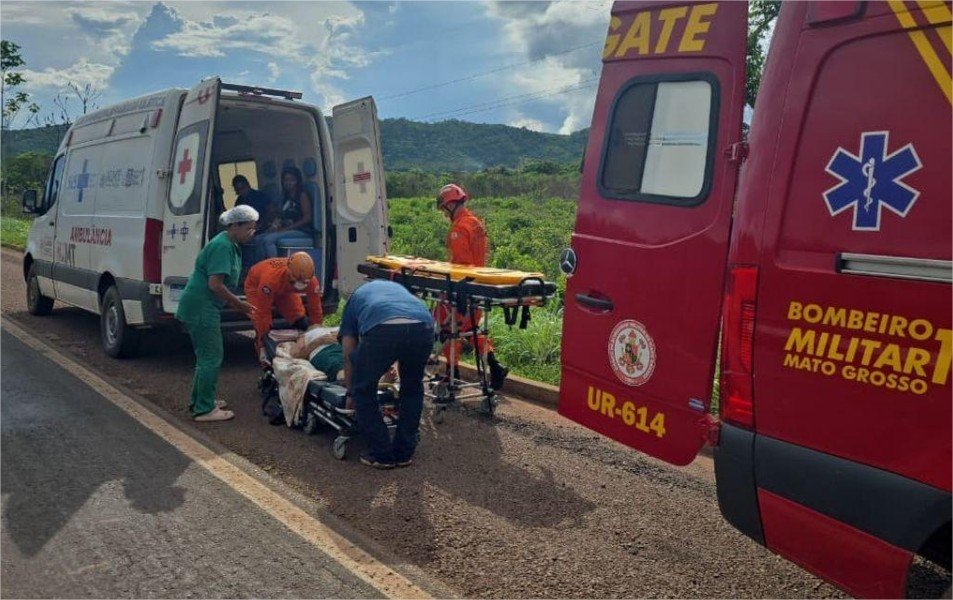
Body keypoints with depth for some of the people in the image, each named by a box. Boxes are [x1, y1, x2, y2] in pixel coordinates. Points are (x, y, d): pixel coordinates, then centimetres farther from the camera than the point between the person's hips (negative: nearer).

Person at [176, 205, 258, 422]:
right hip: (202, 308, -11)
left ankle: (199, 401, 31)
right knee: (211, 357, -5)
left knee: (206, 356, 19)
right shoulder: (222, 246, -19)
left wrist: (237, 304, 14)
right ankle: (204, 409, 2)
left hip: (201, 308, 11)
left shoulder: (230, 245, 14)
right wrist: (238, 304, -15)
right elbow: (215, 284, -25)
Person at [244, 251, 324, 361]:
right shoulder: (271, 277, -46)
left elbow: (315, 310, -21)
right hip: (256, 285, -4)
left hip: (285, 289, 4)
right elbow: (263, 312, -36)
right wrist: (263, 339, -30)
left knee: (302, 323, -6)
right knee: (263, 324, -21)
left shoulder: (311, 281, -35)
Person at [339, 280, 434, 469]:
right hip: (423, 327, 3)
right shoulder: (399, 288, 45)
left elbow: (348, 356, 34)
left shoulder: (355, 298, 37)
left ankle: (381, 454, 24)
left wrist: (350, 390, 47)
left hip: (382, 330, -3)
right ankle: (404, 453, 32)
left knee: (363, 390, 22)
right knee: (413, 388, 29)